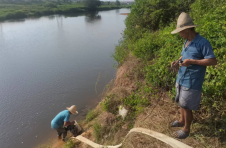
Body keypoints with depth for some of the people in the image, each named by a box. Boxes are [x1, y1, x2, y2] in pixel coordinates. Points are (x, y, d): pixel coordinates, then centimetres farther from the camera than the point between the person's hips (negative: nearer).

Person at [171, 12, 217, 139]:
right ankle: (182, 120, 44)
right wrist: (178, 61, 1)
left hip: (192, 82, -7)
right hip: (181, 79, 7)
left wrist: (191, 61, -25)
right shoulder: (187, 41, 5)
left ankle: (186, 129, 26)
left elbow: (213, 61, -19)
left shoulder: (203, 42, -18)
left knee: (186, 107, 5)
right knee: (181, 103, 22)